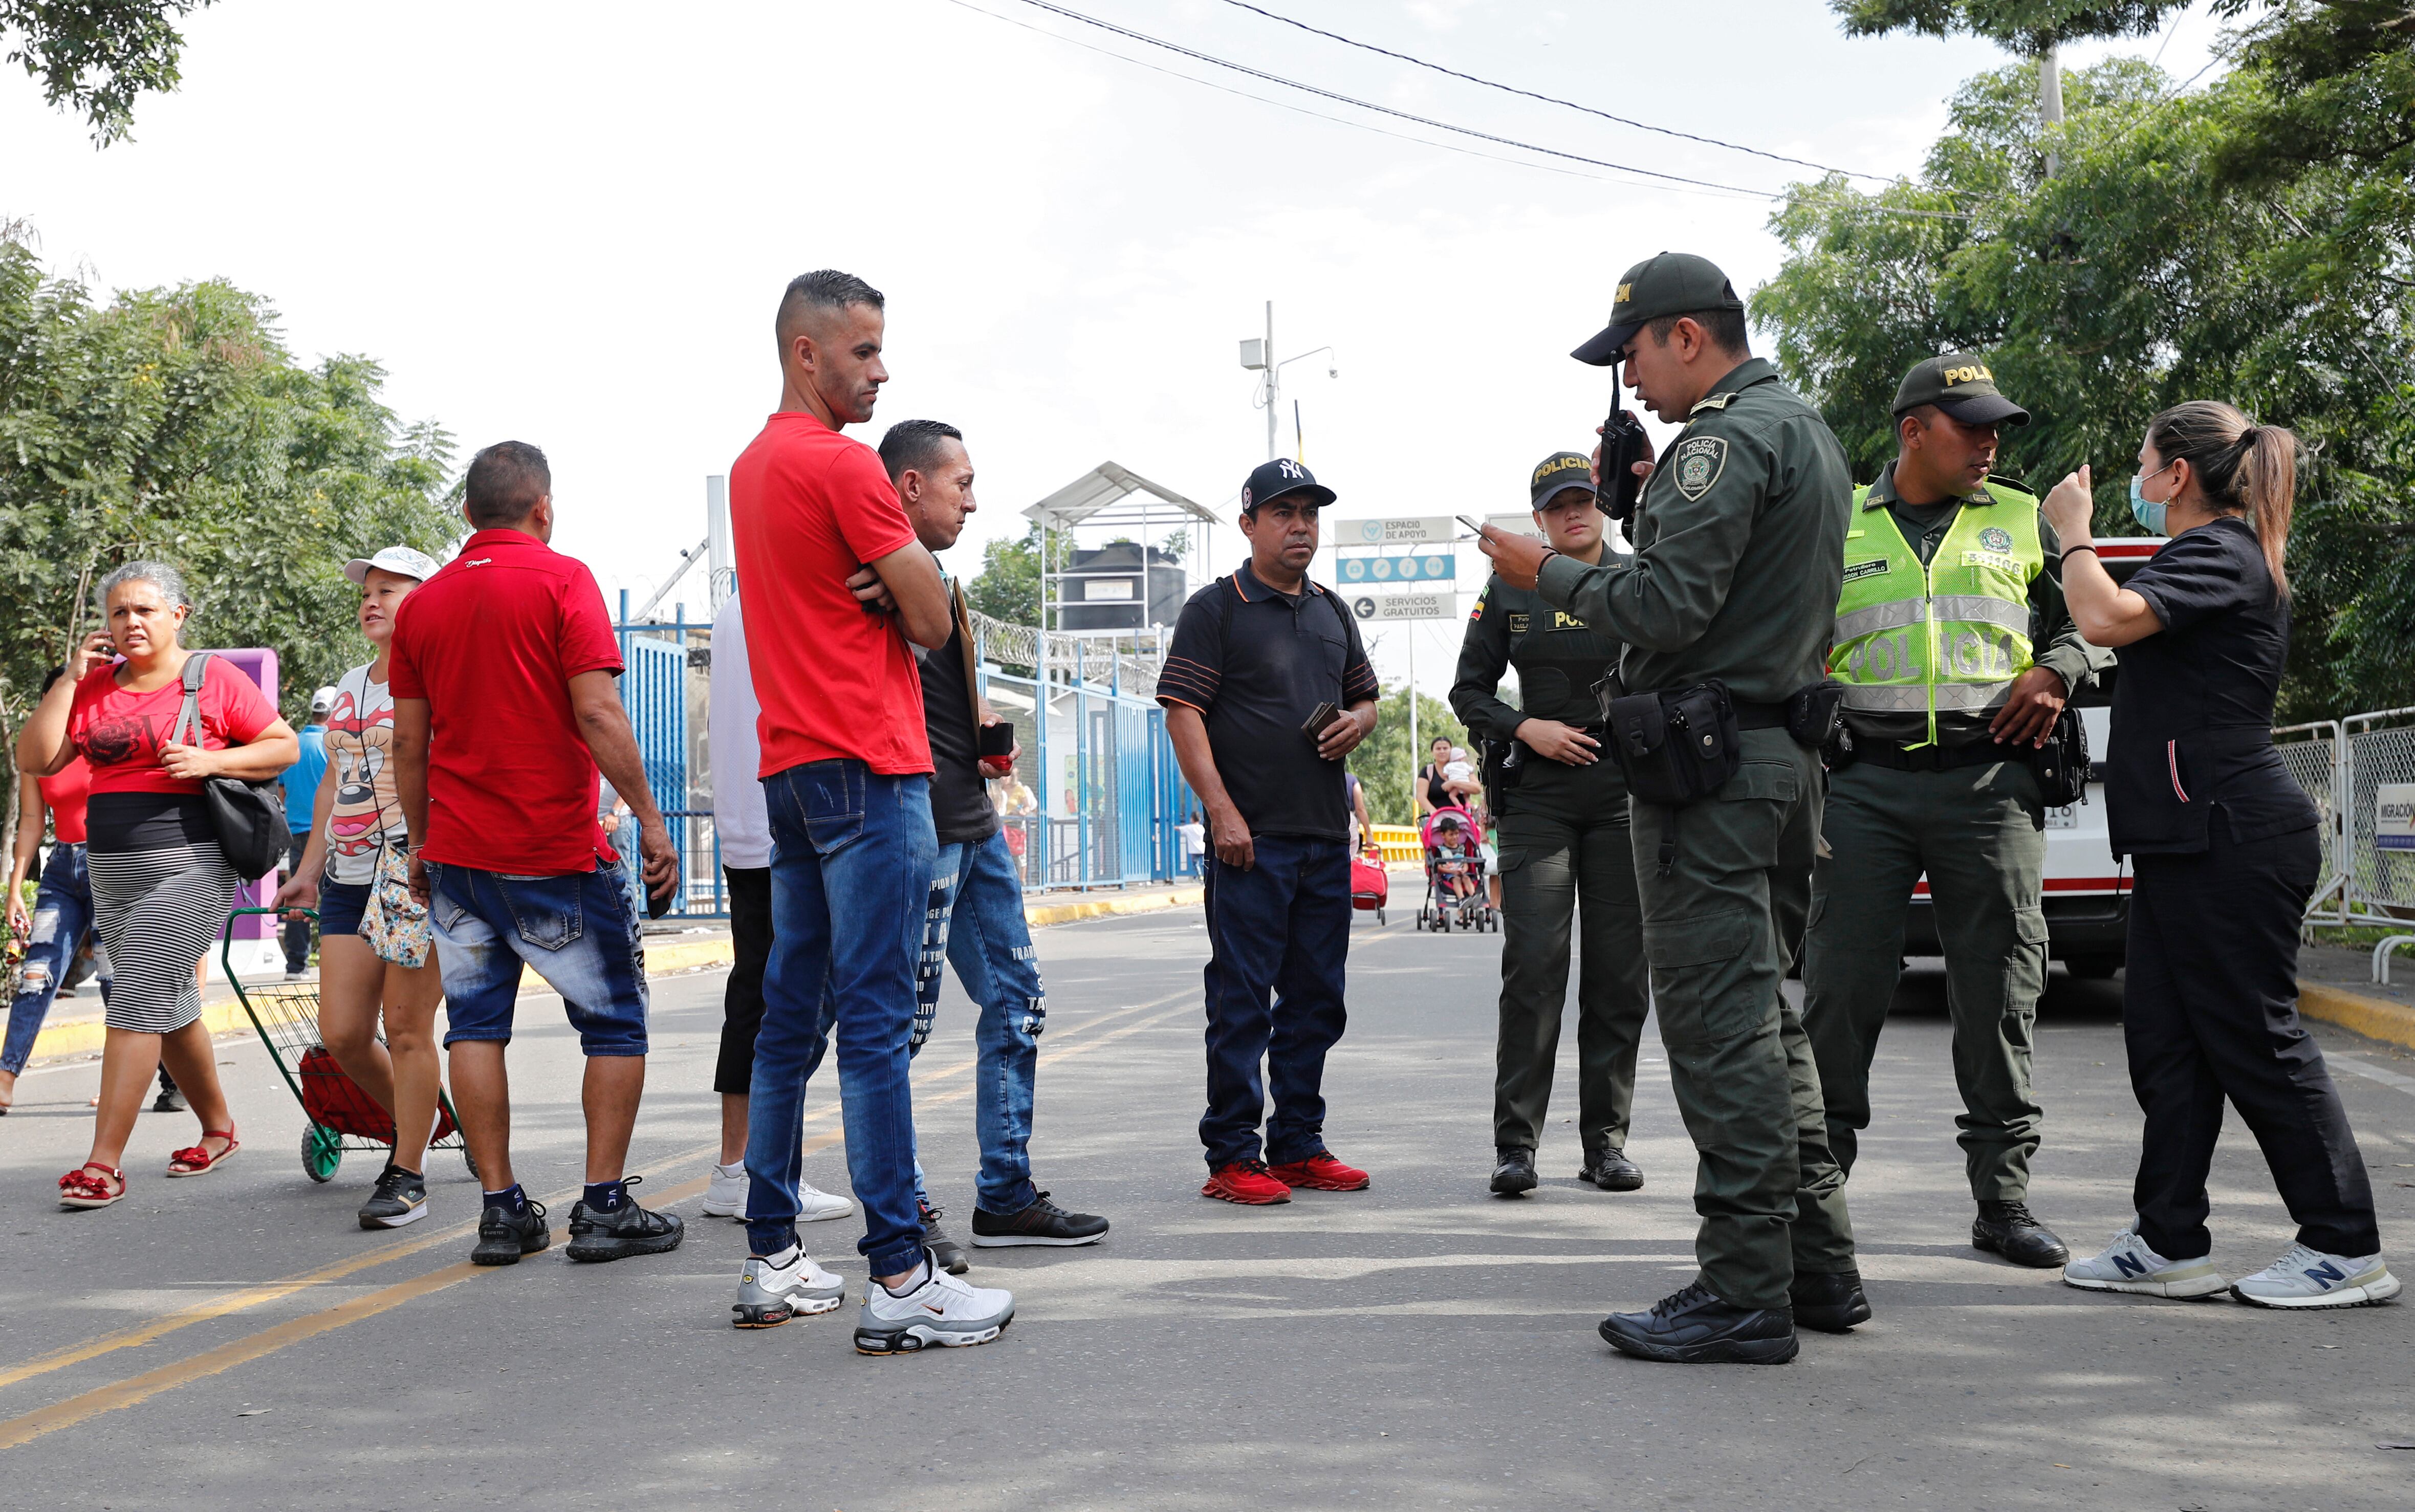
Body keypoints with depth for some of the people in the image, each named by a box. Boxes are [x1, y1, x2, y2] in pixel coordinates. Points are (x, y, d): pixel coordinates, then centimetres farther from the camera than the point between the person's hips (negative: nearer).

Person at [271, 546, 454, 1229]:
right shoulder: (348, 686, 19)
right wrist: (309, 869, 21)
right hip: (350, 880, 7)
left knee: (406, 1027, -6)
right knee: (342, 1033, 3)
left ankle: (408, 1174, 5)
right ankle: (409, 1121, 29)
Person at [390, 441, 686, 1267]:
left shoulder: (422, 602, 9)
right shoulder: (561, 580, -7)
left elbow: (409, 743, 10)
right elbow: (597, 714, -16)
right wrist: (651, 818, -10)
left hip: (457, 853, 5)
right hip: (557, 851, -5)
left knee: (476, 1023, 9)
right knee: (616, 1021, 6)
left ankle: (501, 1209, 8)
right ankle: (605, 1206, 4)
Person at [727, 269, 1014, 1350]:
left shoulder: (750, 467, 18)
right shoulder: (842, 464, -11)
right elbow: (932, 621, -10)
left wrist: (879, 584, 1)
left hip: (791, 768, 10)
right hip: (866, 769, -10)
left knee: (791, 1015, 11)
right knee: (876, 1020, -10)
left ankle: (773, 1261, 17)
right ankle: (898, 1279, -9)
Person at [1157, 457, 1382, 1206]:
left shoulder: (1332, 612, 17)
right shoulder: (1216, 608, -3)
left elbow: (1366, 695, 27)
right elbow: (1183, 712, -9)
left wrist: (1358, 722, 2)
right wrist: (1222, 811, -17)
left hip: (1327, 835, 7)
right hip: (1252, 835, -7)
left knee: (1316, 998, 11)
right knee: (1242, 999, -4)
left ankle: (1297, 1144, 22)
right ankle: (1232, 1157, 3)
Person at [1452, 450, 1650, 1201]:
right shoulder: (1510, 591, 8)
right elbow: (1468, 692, 10)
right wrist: (1526, 728, -6)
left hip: (1626, 799, 1)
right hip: (1537, 800, -1)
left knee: (1620, 975, 3)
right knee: (1535, 969, -8)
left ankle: (1606, 1138, 13)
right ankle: (1517, 1143, -3)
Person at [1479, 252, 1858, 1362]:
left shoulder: (1725, 440, -12)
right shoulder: (1809, 432, 21)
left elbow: (1668, 608, -20)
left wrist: (1550, 574, -6)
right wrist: (1646, 507, 19)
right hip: (1787, 753, 11)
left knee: (1717, 1022, -8)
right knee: (1769, 1011, 15)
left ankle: (1744, 1291, -6)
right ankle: (1818, 1263, 20)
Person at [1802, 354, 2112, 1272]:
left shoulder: (2022, 523, 15)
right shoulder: (1838, 529, 11)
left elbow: (2083, 624, 22)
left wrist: (2054, 673, -1)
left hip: (1989, 781, 1)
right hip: (1865, 783, -1)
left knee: (2000, 991, 1)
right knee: (1841, 987, -2)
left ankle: (2002, 1198, 10)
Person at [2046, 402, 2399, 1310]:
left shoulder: (2220, 553, -12)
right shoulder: (2217, 556, 21)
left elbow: (2108, 619, -26)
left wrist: (2075, 532, -11)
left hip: (2232, 840, -11)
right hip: (2188, 841, 11)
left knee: (2255, 1039, -5)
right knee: (2166, 1037, 9)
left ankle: (2347, 1250, 4)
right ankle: (2170, 1244, 14)